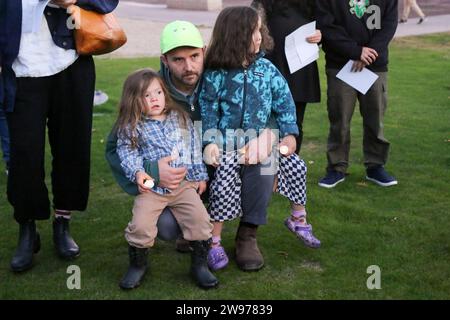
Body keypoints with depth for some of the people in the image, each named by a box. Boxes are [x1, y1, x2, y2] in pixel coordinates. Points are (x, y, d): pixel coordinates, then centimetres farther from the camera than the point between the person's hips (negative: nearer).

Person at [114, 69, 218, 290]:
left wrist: (200, 176, 15)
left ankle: (199, 264, 6)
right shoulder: (132, 127, 2)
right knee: (141, 225, -18)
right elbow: (127, 152, -3)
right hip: (151, 187, -2)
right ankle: (137, 265, 10)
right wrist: (137, 172, -21)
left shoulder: (180, 118, 12)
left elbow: (194, 147, 16)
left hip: (184, 184, 2)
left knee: (200, 219, -14)